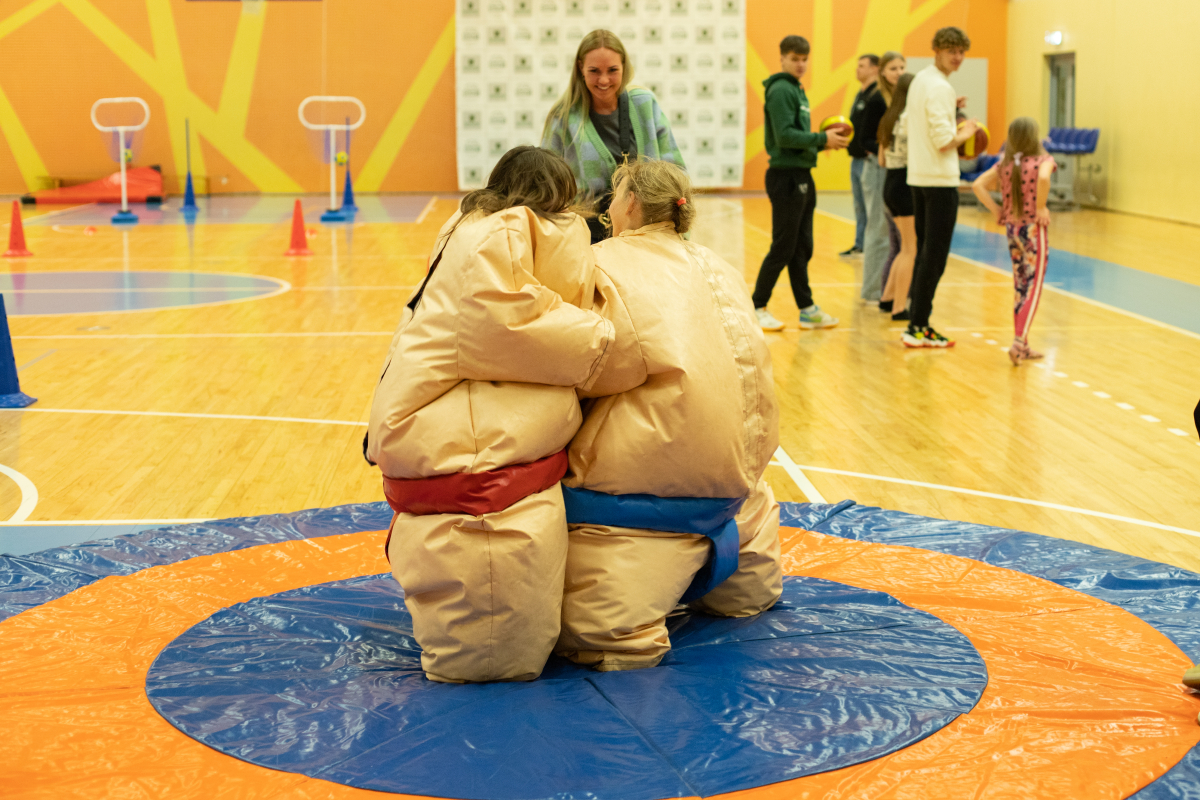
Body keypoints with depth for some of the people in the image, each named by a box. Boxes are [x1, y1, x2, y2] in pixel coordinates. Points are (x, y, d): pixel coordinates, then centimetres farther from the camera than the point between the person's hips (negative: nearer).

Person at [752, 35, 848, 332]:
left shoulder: (797, 91, 17)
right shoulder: (780, 90, -12)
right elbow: (784, 136, -21)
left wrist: (824, 140, 3)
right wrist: (822, 139, -16)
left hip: (801, 176, 10)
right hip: (786, 176, -10)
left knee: (801, 248, 12)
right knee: (783, 248, -5)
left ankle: (807, 309, 17)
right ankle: (757, 308, 3)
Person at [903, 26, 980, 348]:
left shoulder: (919, 81, 13)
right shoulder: (940, 88, -16)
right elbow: (944, 141, -20)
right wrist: (965, 133, -2)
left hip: (918, 176, 10)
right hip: (940, 179, -10)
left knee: (924, 252, 13)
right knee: (935, 257, -5)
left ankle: (917, 320, 16)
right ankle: (918, 328, -4)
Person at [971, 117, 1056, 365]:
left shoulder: (1003, 165, 4)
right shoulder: (1043, 160, -10)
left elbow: (977, 185, -5)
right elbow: (1043, 178, -32)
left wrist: (995, 209, 0)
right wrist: (1041, 207, -20)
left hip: (1011, 229, 5)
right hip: (1033, 230, -5)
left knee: (1020, 288, 15)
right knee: (1033, 289, -1)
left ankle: (1022, 346, 20)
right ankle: (1019, 342, -14)